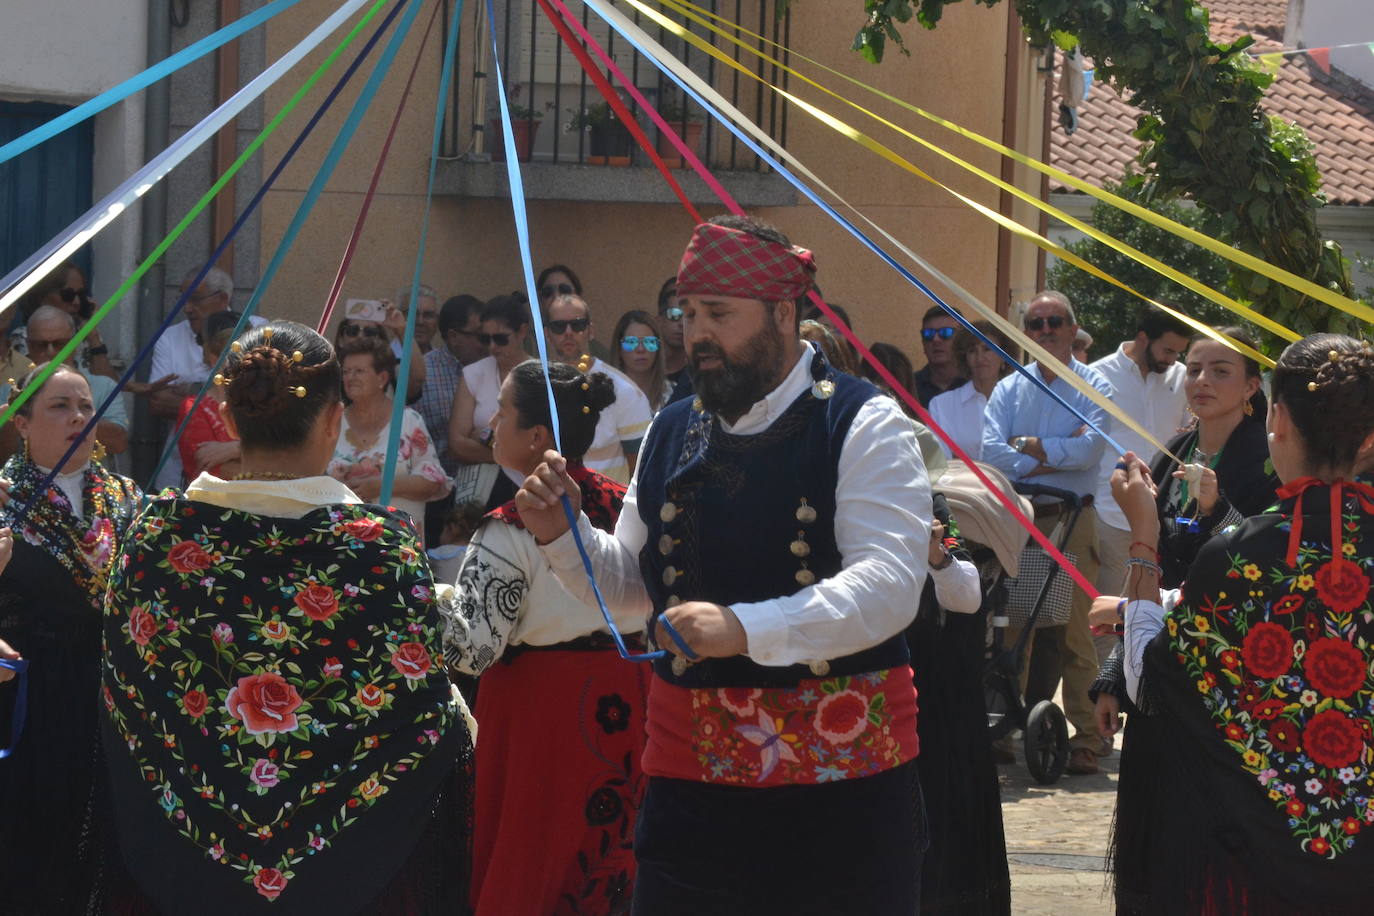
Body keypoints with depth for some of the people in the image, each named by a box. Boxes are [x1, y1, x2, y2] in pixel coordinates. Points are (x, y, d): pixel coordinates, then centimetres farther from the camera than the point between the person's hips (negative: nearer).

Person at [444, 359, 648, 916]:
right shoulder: (627, 508, 0)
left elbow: (471, 649, -20)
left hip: (541, 701, -6)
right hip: (622, 695, 6)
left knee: (526, 860, 6)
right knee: (606, 843, 16)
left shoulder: (510, 532, -18)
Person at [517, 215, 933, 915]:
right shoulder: (672, 433, 13)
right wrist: (562, 533, 1)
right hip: (689, 772, 5)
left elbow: (888, 584, -19)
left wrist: (745, 629, -30)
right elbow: (632, 582, 22)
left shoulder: (865, 427, -7)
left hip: (842, 780, -5)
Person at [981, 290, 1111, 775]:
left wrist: (1026, 445, -7)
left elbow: (1089, 448, -12)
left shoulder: (1094, 387, 5)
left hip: (1072, 519, -3)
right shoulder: (1009, 389, 13)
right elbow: (991, 451, -3)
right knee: (1011, 626, 1)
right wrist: (1055, 458, -10)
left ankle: (1085, 739, -3)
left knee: (1074, 630, -6)